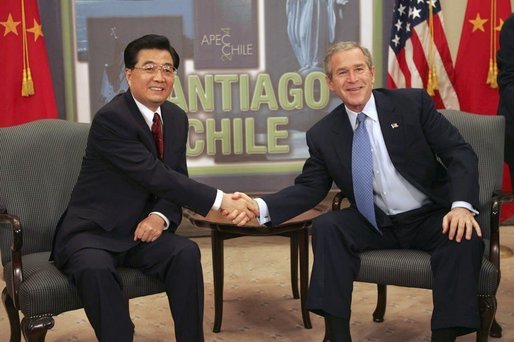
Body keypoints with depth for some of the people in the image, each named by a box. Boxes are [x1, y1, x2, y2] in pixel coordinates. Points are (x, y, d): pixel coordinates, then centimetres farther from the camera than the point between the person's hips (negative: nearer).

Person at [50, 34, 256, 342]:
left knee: (186, 252, -22)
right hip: (91, 233, -5)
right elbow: (156, 176, -27)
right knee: (95, 268, -36)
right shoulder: (111, 118, -19)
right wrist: (221, 201, -30)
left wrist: (160, 216, -14)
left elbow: (176, 179, 8)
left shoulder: (177, 118, 5)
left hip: (141, 231, 6)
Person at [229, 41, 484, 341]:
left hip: (432, 217, -1)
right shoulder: (323, 134, 0)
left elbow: (460, 153, -8)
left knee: (464, 237, -31)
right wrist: (261, 206, -17)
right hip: (377, 225, 2)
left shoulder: (413, 103, -6)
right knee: (326, 228, -23)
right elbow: (309, 188, 1)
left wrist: (462, 205, -26)